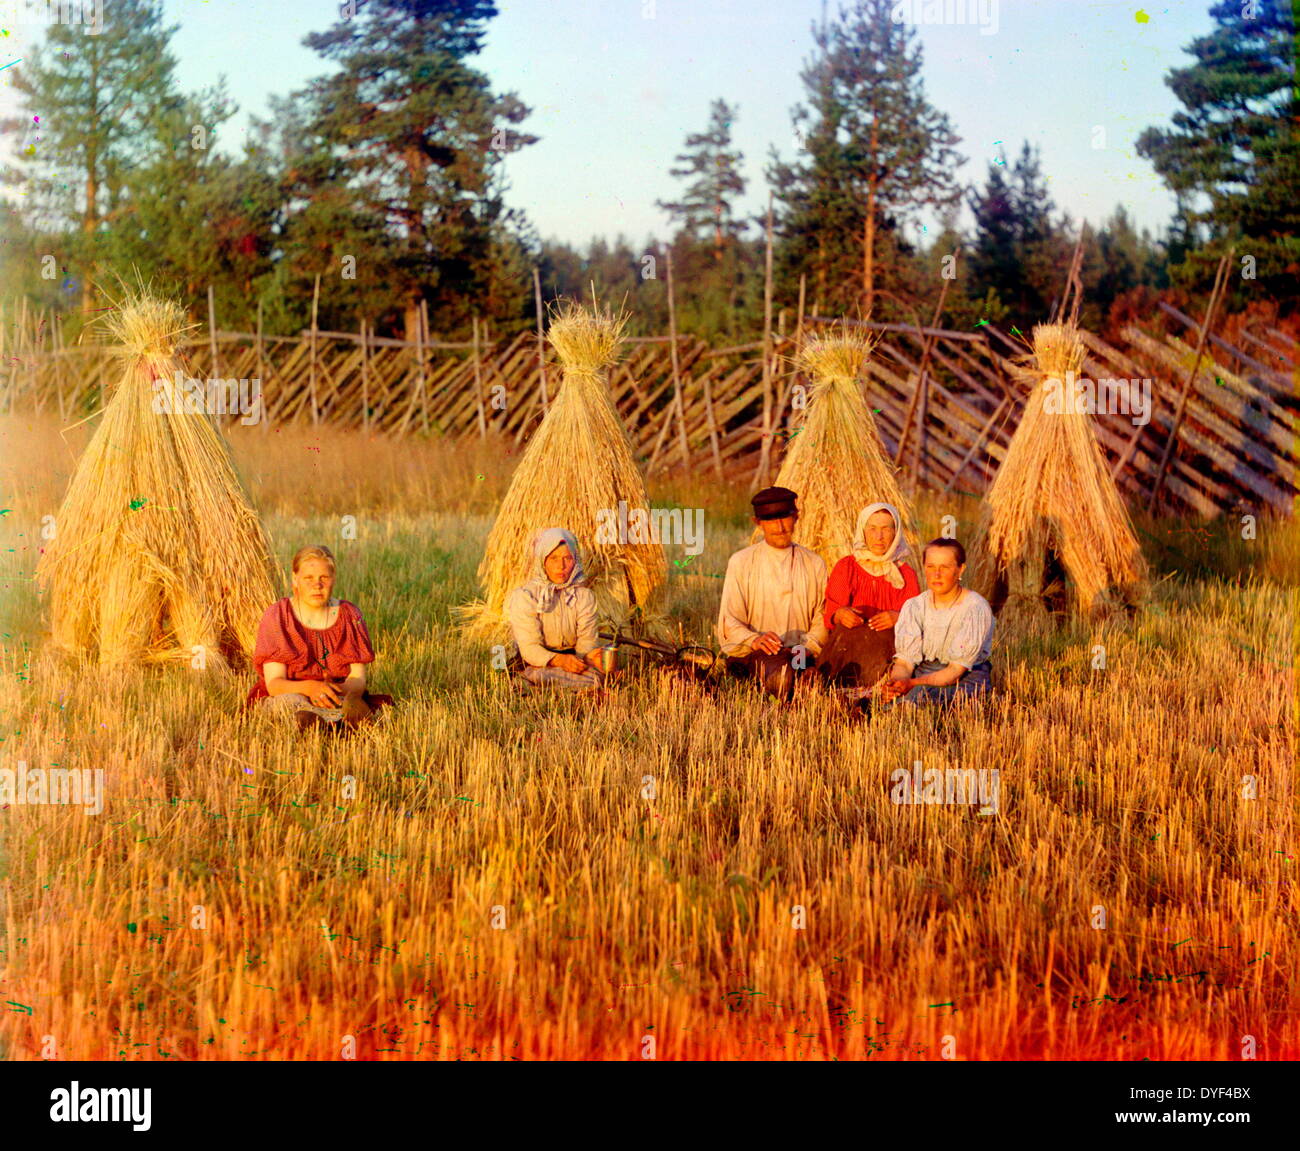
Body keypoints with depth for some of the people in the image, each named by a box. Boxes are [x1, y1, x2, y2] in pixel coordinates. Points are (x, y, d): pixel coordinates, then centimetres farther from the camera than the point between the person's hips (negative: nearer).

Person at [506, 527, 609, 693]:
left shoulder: (584, 595, 4)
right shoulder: (525, 597, -8)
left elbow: (587, 639, -5)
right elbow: (529, 648, -15)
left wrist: (591, 654, -31)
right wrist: (559, 660, -34)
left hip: (572, 659, 4)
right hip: (535, 665, -4)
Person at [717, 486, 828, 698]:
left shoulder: (815, 564, 17)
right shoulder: (740, 563, 9)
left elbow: (822, 618, 12)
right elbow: (730, 621, 2)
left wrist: (807, 647, -10)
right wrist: (754, 640, -20)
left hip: (799, 656, 2)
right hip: (752, 655, -2)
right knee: (779, 673, -37)